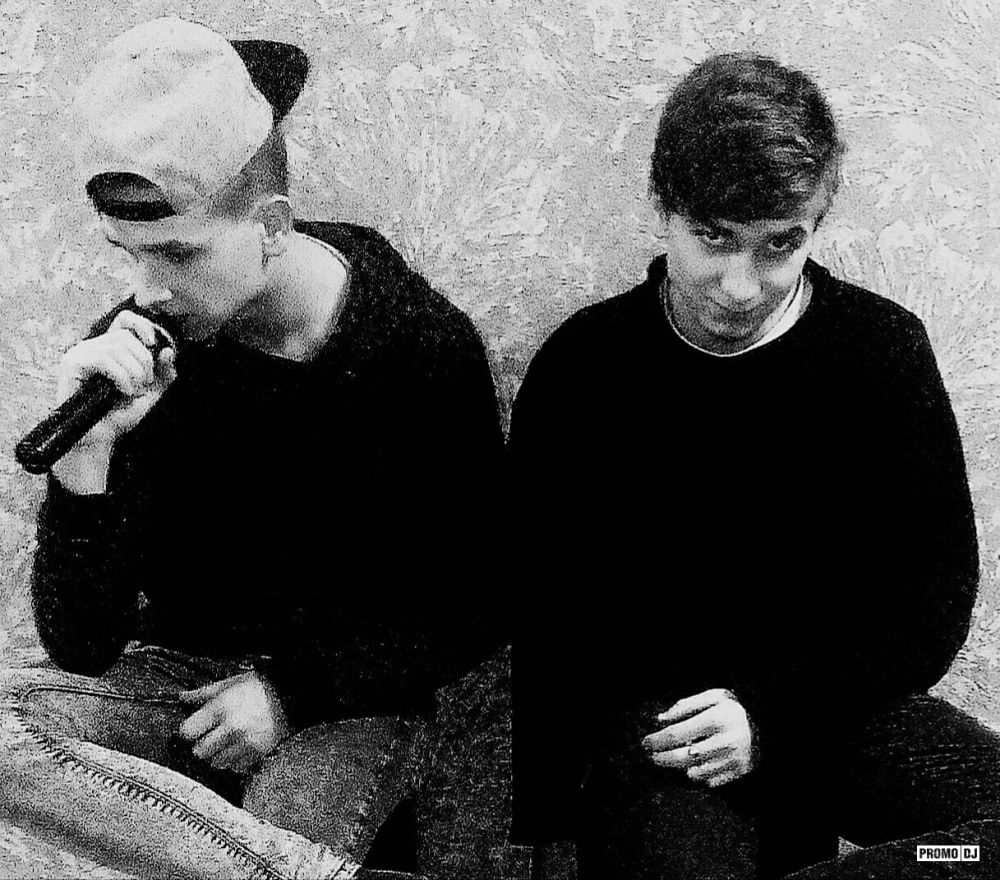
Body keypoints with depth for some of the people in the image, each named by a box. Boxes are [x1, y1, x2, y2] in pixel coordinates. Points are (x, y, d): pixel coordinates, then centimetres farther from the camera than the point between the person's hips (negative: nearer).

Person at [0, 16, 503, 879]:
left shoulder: (425, 345, -12)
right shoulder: (132, 356, -9)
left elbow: (480, 608, -3)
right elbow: (79, 647, -10)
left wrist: (298, 690, -13)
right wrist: (88, 452, -26)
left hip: (353, 701, -4)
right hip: (178, 678, 4)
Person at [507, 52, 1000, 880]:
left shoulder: (883, 347, -1)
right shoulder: (584, 365, -2)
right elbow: (544, 619, 2)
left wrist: (775, 712, -12)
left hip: (839, 699, 3)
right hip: (655, 717, -2)